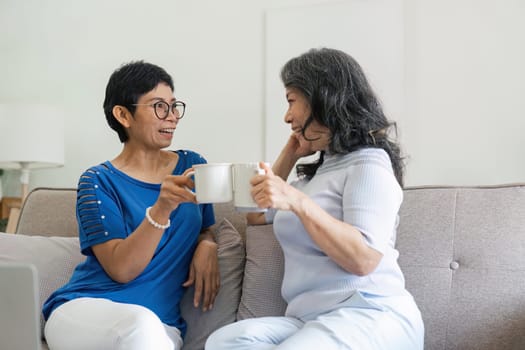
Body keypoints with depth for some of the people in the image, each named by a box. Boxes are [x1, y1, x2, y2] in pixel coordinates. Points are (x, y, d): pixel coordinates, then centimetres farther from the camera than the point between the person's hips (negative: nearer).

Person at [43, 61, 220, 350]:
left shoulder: (192, 164, 8)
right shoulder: (98, 182, -2)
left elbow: (206, 229, 21)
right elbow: (121, 269, -13)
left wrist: (207, 245, -3)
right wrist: (162, 208, -28)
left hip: (161, 325, 2)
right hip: (81, 310, -2)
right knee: (141, 322, -35)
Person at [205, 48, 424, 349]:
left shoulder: (368, 164, -2)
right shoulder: (318, 172, 25)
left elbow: (364, 259, -15)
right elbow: (257, 215, 35)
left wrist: (298, 202, -22)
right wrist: (289, 155, 27)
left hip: (370, 316, -7)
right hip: (311, 321, 7)